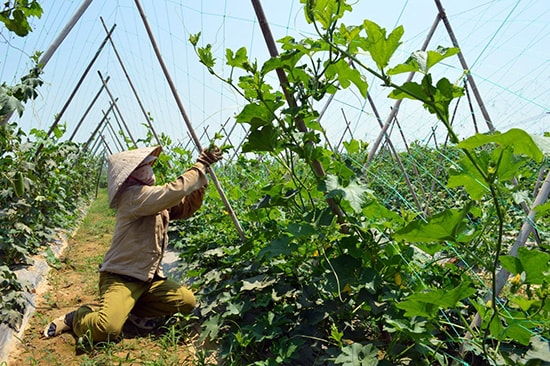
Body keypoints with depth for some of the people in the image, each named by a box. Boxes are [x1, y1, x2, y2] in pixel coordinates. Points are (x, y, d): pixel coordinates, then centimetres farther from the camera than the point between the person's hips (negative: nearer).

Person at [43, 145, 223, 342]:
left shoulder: (156, 198, 10)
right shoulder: (134, 195, -17)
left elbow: (187, 207, 10)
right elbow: (174, 192, -30)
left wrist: (202, 172, -2)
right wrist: (200, 166, -20)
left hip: (148, 279, 8)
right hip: (120, 278, -8)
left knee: (187, 301, -10)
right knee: (107, 329, -27)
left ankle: (132, 309, 10)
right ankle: (76, 317, 8)